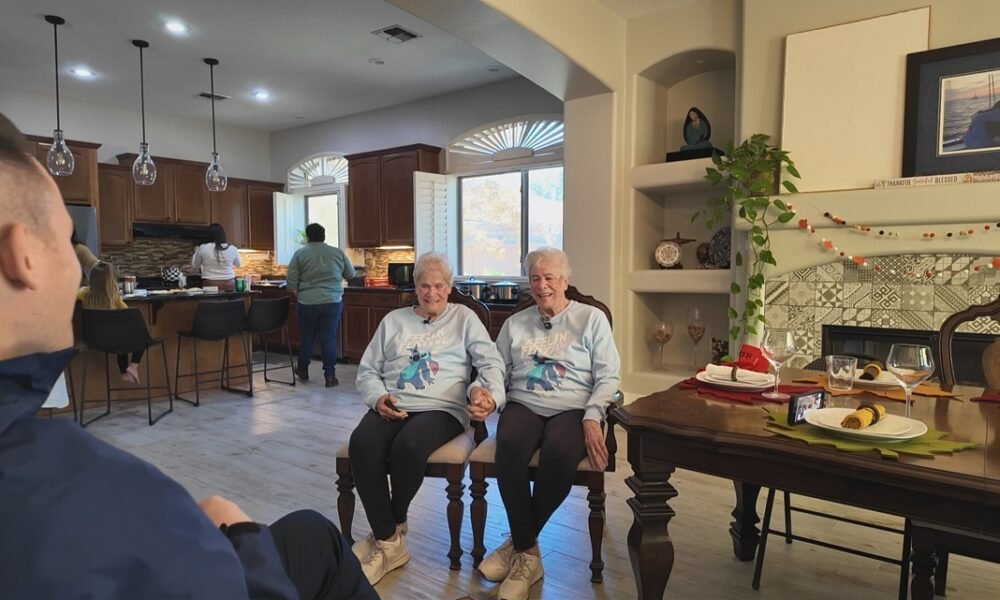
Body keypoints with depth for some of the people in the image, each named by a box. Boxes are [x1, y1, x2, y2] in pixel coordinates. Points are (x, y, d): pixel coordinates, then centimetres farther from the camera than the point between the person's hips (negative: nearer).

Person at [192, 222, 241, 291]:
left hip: (210, 285, -1)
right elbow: (238, 264, 17)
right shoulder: (232, 248, -2)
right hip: (229, 284, 1)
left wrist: (196, 251, 30)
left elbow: (195, 265, 14)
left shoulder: (203, 248, -3)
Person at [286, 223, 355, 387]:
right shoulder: (338, 252, 5)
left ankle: (303, 370, 29)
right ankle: (330, 376, 3)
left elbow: (292, 281, 0)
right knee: (329, 338, 3)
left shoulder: (300, 254, 1)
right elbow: (350, 275, 14)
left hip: (307, 303, 0)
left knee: (307, 337, 13)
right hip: (332, 302, 0)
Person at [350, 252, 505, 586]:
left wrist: (490, 394, -19)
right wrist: (378, 398, -4)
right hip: (392, 407, 3)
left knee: (407, 447, -35)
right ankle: (389, 542, -17)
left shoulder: (464, 318, 13)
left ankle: (391, 529, -5)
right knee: (362, 443, -30)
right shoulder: (394, 321, 21)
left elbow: (491, 363, 3)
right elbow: (367, 370, 18)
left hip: (441, 408, -3)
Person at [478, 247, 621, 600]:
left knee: (559, 452, -37)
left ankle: (519, 544, -12)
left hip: (572, 409, -2)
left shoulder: (592, 319, 9)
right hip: (524, 405, 2)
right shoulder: (515, 324, 19)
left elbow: (608, 377, 2)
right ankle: (528, 553, -17)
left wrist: (592, 417, -14)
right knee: (509, 444, -34)